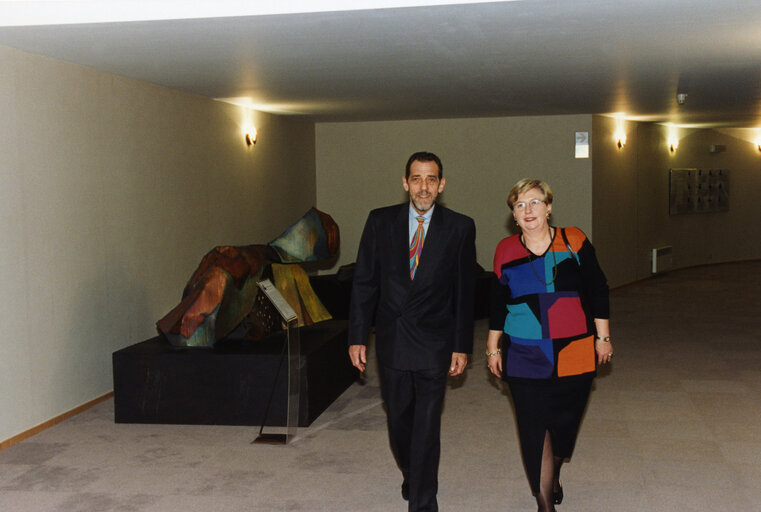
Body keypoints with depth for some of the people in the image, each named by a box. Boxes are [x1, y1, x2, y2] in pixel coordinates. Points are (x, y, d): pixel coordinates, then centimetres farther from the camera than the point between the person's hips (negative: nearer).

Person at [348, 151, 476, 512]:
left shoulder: (460, 228, -3)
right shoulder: (380, 222, 1)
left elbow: (465, 290, 0)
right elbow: (364, 283, 2)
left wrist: (462, 346, -2)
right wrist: (357, 337, -2)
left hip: (434, 343, -2)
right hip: (391, 341, 2)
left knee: (426, 426, -2)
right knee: (398, 420, 15)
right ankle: (410, 474, 42)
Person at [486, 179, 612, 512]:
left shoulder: (573, 241, 0)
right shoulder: (506, 251, 3)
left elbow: (598, 290, 6)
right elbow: (498, 303, 12)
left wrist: (603, 337, 5)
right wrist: (493, 348, 14)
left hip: (575, 353, 0)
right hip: (524, 358, 0)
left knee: (565, 422, 10)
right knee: (534, 428, -4)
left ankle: (554, 476, 40)